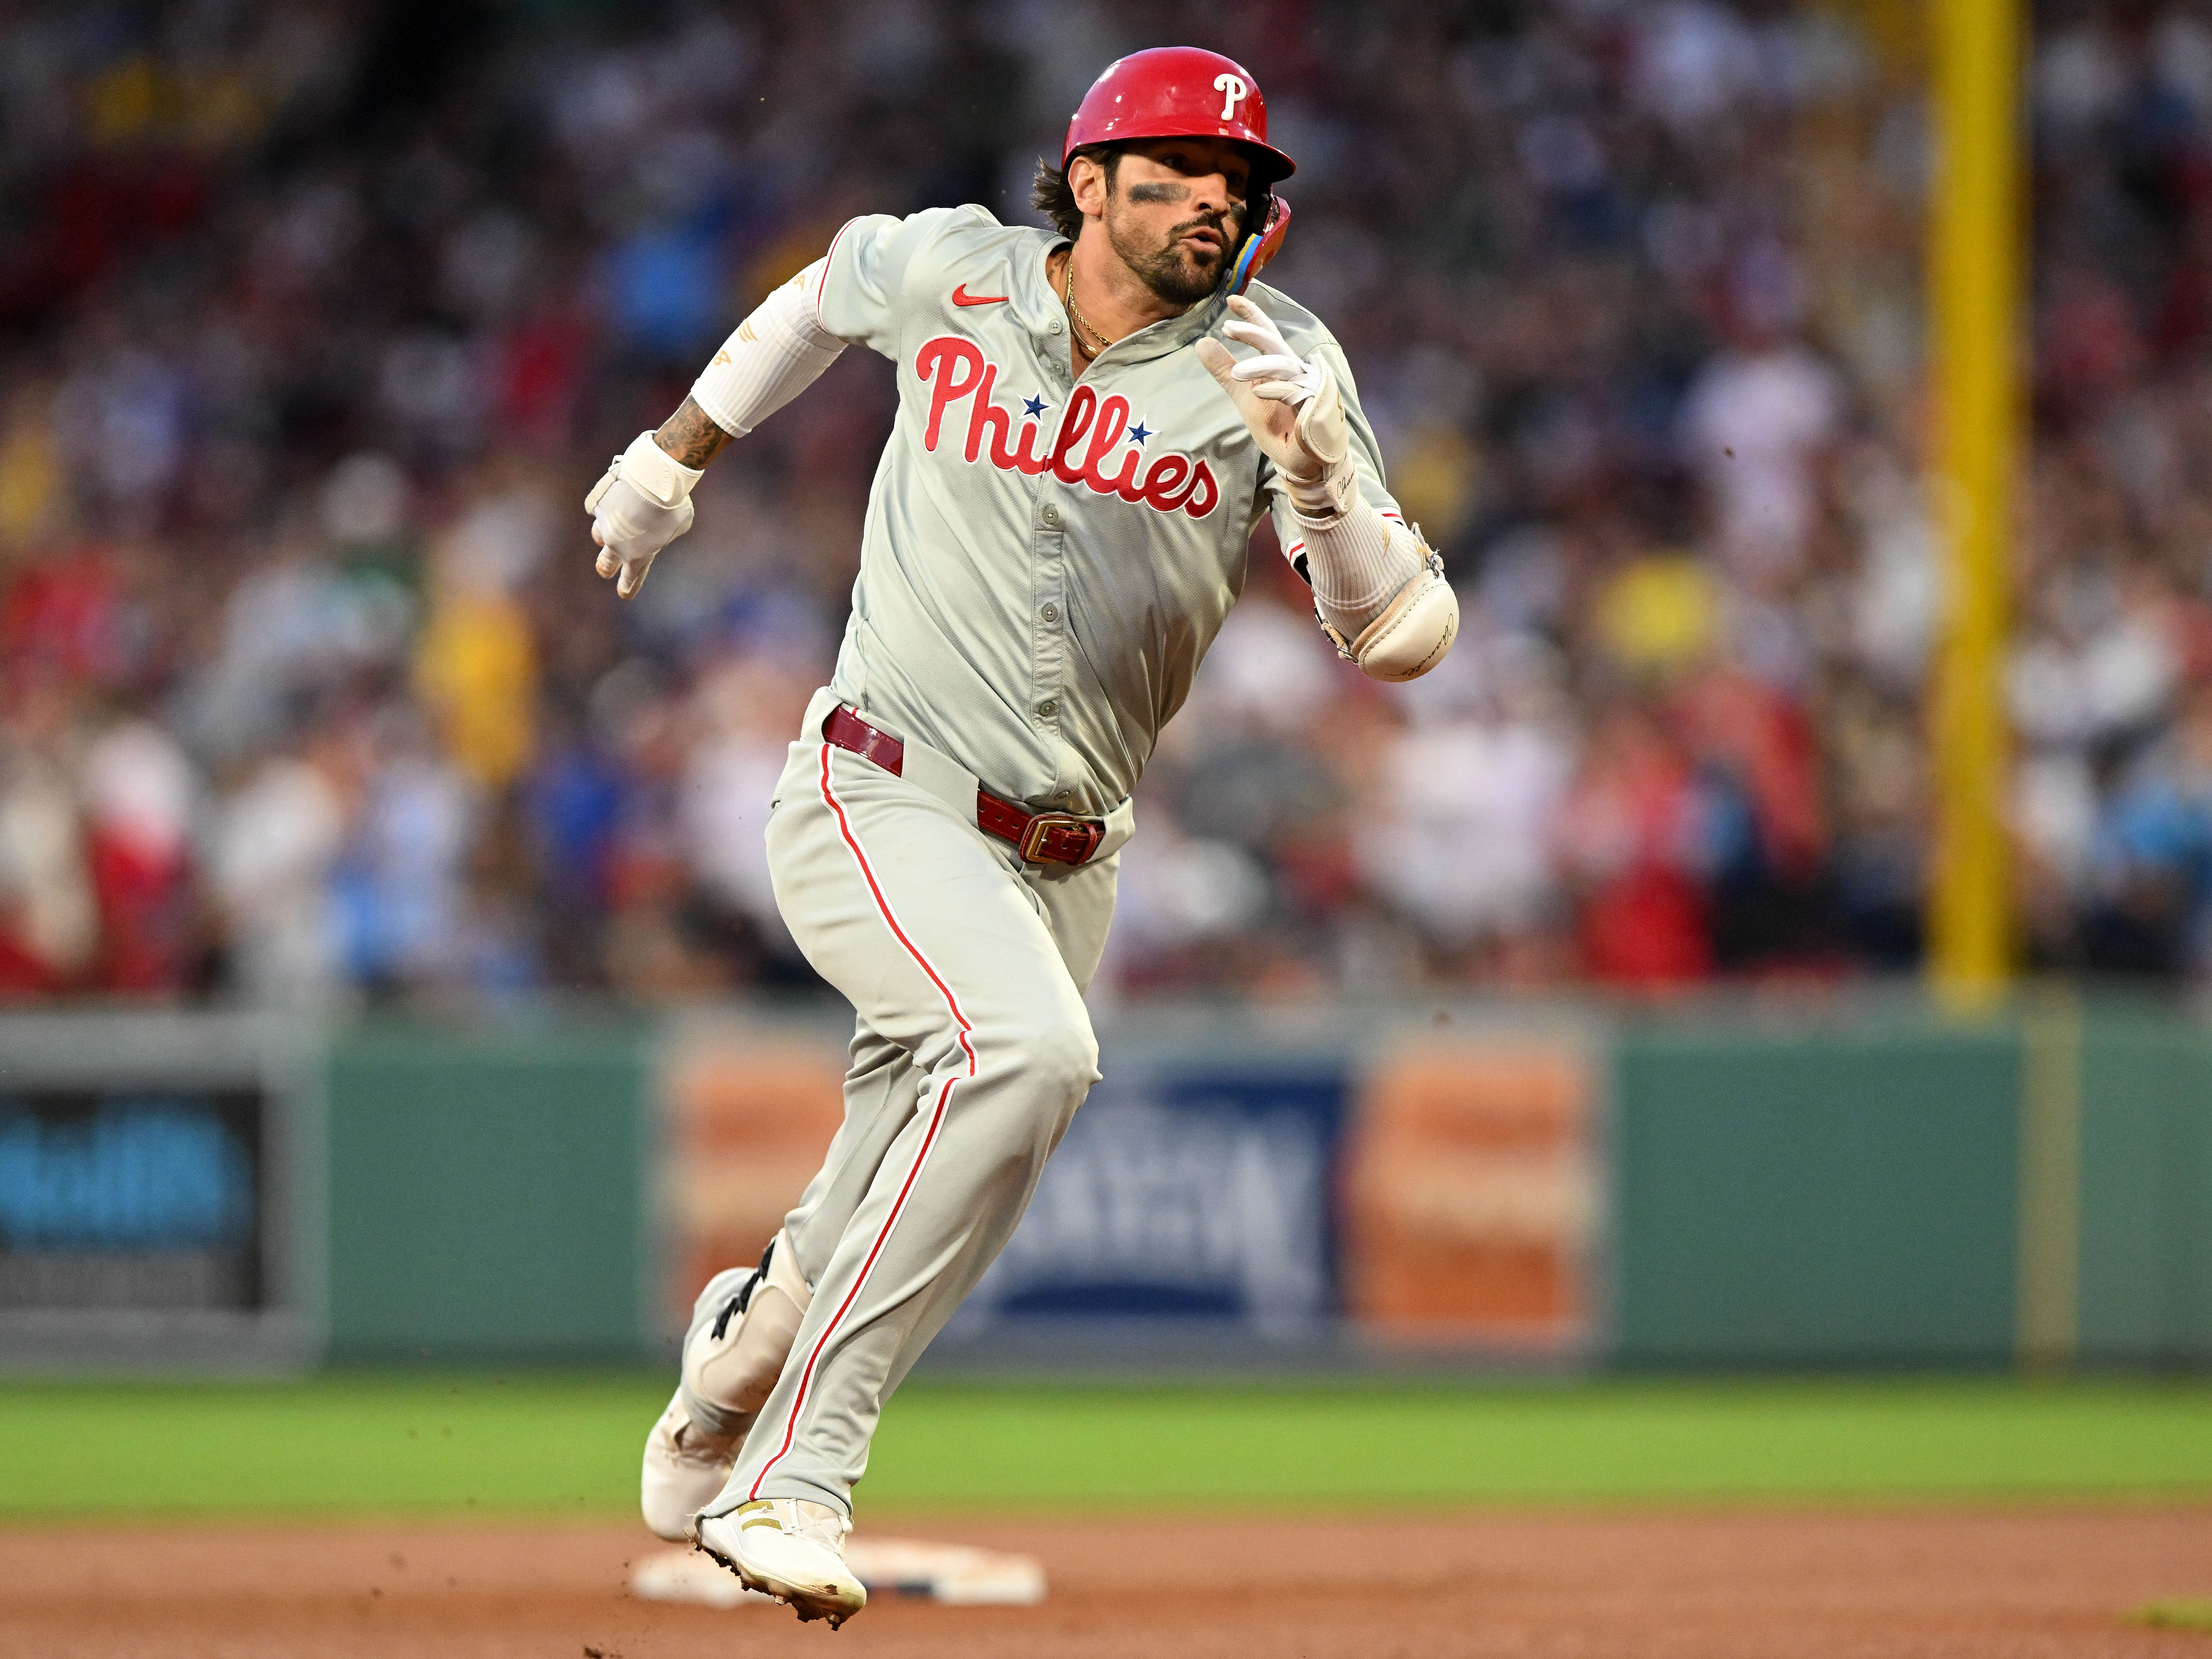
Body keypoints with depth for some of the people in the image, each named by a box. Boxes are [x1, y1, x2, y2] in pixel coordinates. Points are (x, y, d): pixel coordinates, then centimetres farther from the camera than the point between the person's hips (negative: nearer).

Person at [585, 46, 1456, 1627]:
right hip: (879, 807, -4)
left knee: (924, 1192, 9)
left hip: (1066, 864, 4)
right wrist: (675, 456, 30)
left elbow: (1405, 636, -9)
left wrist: (1316, 461, -25)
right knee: (1027, 1047, -31)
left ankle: (748, 1343, 45)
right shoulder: (948, 273, -3)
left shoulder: (1274, 362, -3)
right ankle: (793, 1480, -29)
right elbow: (831, 289, 23)